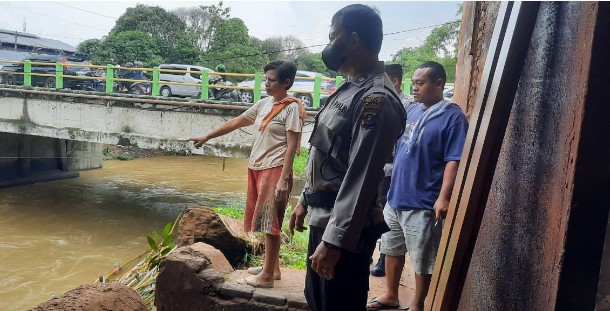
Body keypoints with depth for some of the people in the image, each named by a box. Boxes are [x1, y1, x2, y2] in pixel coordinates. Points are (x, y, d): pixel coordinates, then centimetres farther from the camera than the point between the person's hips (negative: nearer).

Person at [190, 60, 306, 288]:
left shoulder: (291, 108, -10)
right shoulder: (264, 103, 11)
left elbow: (291, 146, -15)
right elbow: (236, 122, 19)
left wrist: (284, 179, -21)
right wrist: (207, 136, 21)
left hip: (274, 170, -8)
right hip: (256, 168, 8)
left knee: (270, 222, -2)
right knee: (267, 221, 14)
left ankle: (267, 276, 7)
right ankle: (273, 268, 26)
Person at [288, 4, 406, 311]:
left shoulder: (376, 99, -20)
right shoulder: (350, 88, 12)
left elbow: (361, 178, -25)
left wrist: (335, 240, -25)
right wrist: (305, 200, 20)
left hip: (346, 226, -10)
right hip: (323, 217, 10)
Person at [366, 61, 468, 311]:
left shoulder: (452, 117, -13)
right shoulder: (411, 110, 9)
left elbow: (454, 160, -18)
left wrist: (444, 197, -24)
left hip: (422, 203, -7)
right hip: (396, 196, 8)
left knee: (423, 259, 7)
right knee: (392, 249, 19)